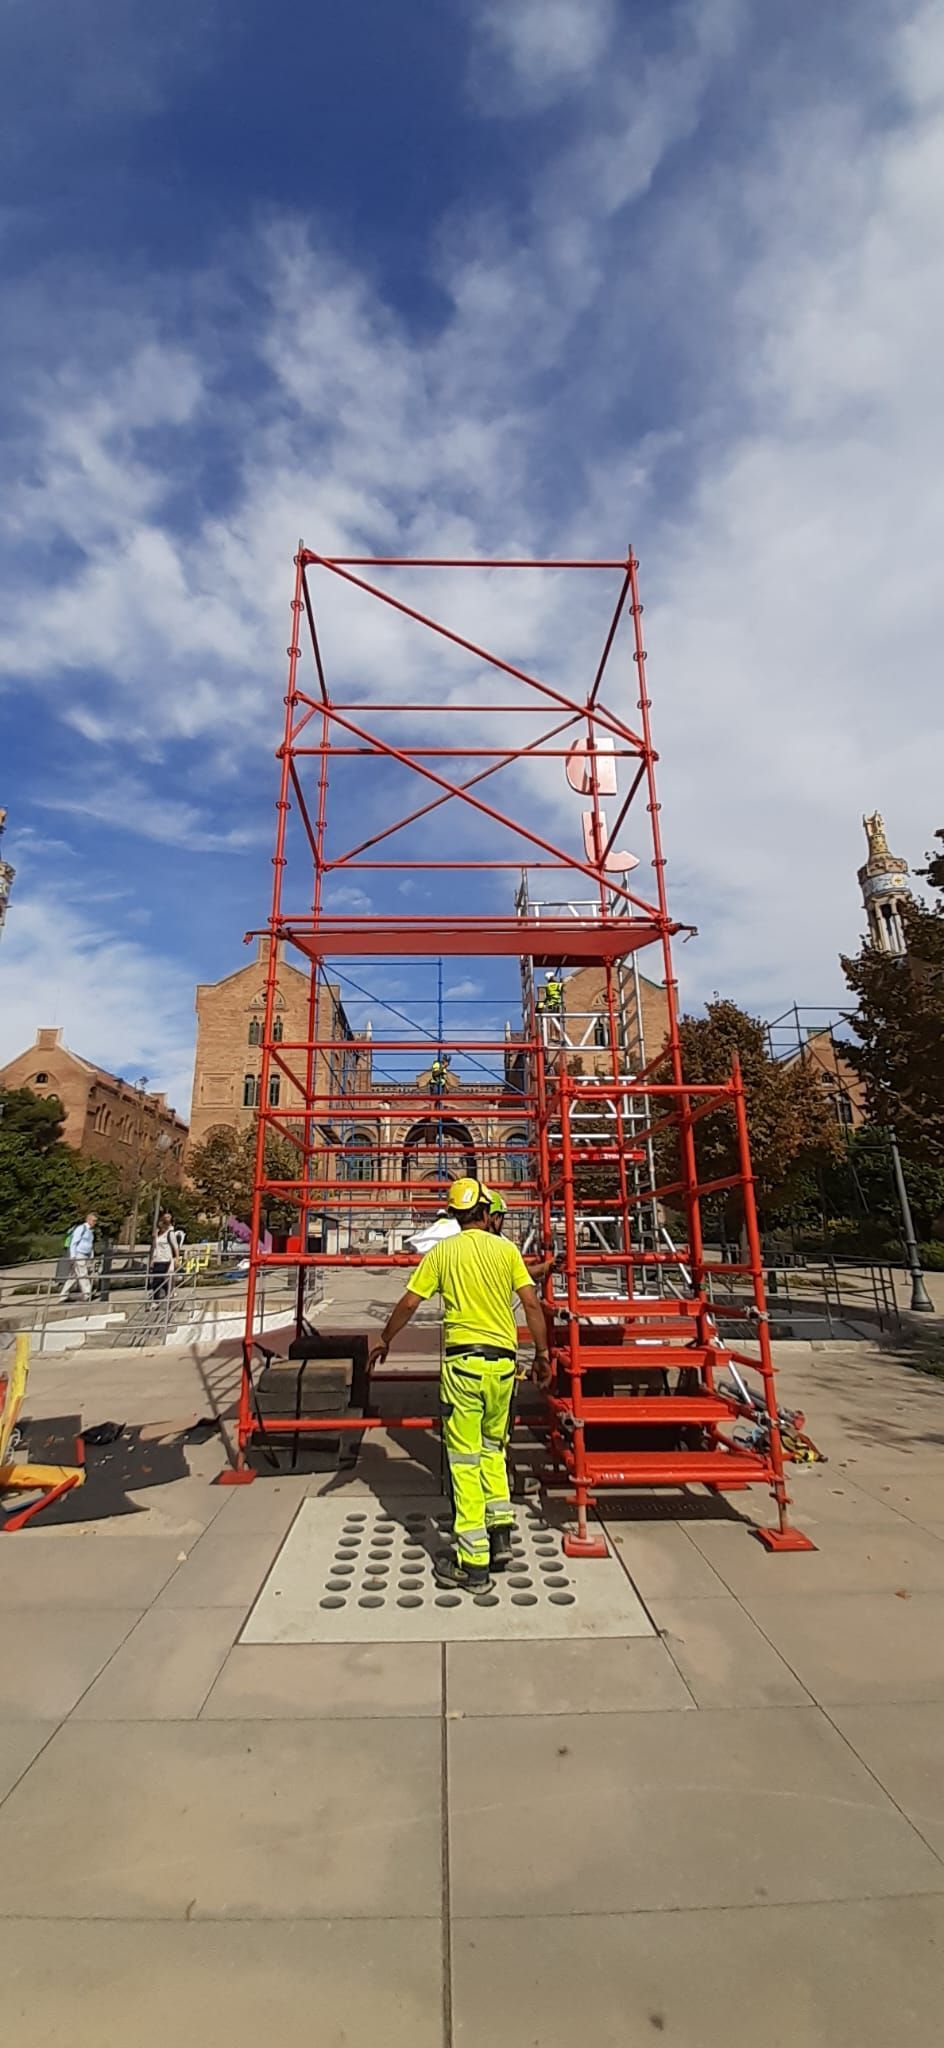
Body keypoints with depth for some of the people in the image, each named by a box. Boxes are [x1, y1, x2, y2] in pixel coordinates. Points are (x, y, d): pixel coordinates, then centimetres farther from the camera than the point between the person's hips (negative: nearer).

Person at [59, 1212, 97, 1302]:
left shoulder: (92, 1231, 17)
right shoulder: (81, 1228, -9)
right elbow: (73, 1243, -13)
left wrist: (91, 1258, 18)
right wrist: (72, 1257, -19)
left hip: (86, 1257, 8)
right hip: (78, 1256, -8)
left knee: (73, 1277, 9)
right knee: (83, 1275, -14)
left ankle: (63, 1297, 14)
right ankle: (87, 1295, -19)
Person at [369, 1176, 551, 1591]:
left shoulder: (442, 1252, 1)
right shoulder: (507, 1249, 2)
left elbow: (408, 1304, 3)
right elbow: (532, 1304, -2)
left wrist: (384, 1341, 18)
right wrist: (542, 1354, 8)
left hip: (463, 1361, -2)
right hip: (503, 1360, 3)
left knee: (465, 1458, 4)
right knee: (493, 1446, 24)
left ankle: (472, 1563, 9)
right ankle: (500, 1529, 20)